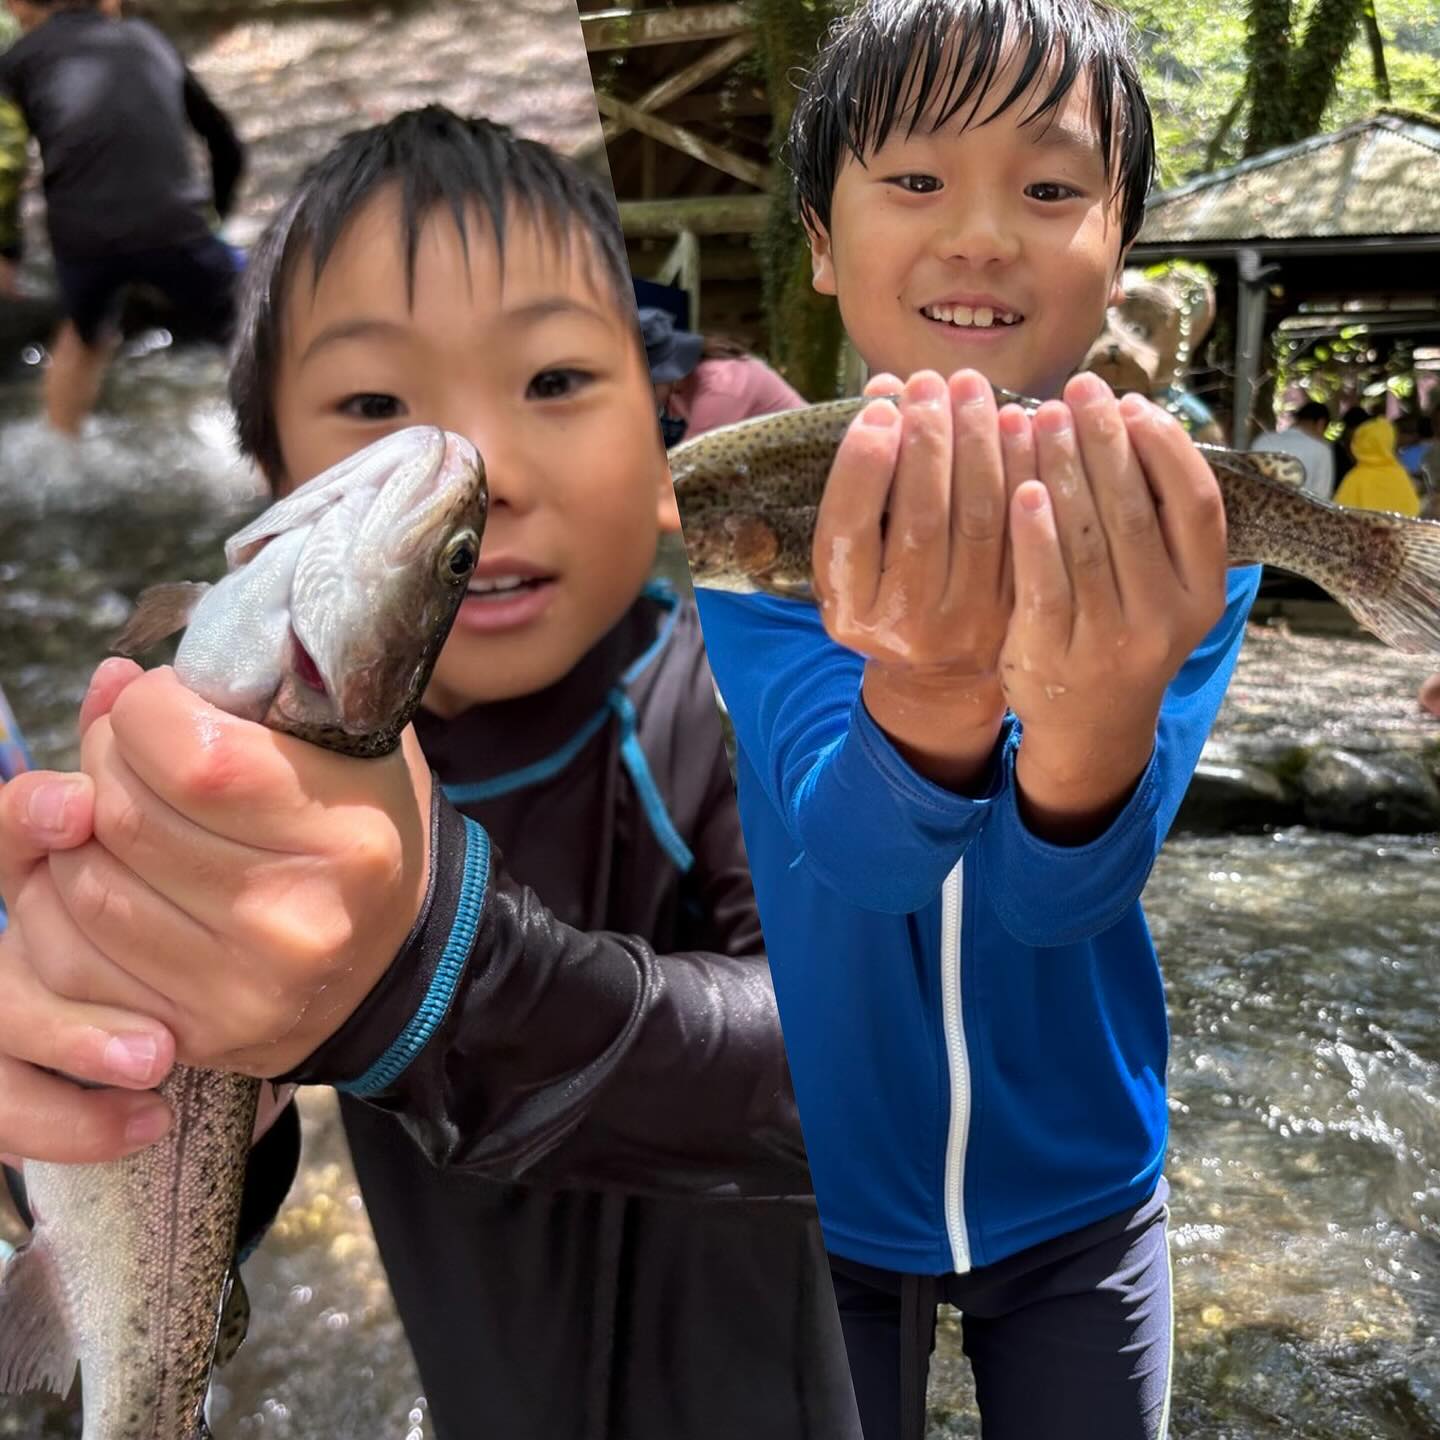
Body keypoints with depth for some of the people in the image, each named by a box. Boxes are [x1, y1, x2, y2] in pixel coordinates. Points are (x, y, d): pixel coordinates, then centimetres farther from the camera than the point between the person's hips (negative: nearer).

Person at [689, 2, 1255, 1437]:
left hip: (1080, 1195, 1)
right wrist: (929, 698, -53)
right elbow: (850, 846, -31)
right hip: (816, 1191, -1)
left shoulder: (1185, 521, -15)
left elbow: (1063, 894, -27)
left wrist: (1099, 718, -49)